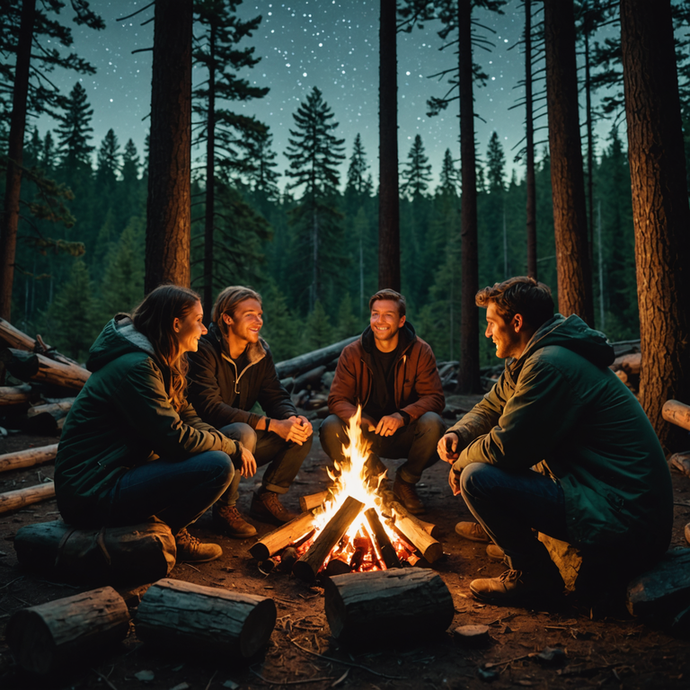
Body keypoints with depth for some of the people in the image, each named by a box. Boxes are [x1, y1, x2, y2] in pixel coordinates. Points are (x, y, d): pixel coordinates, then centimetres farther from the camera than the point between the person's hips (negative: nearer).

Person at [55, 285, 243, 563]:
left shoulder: (160, 363, 11)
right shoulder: (135, 366, -20)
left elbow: (189, 419, 13)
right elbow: (176, 439, -24)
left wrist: (230, 444, -4)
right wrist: (233, 448, -9)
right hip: (92, 495, -10)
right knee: (217, 466, -21)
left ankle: (167, 529, 7)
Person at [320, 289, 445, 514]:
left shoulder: (420, 351, -7)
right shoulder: (352, 353, -4)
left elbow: (434, 398, -13)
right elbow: (337, 399, -8)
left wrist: (402, 416, -33)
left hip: (405, 435, -1)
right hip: (367, 434, 1)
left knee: (433, 424, -33)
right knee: (329, 429, -27)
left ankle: (405, 482, -2)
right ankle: (376, 475, 1)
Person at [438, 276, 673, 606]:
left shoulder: (550, 365, -22)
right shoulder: (528, 360, 11)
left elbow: (504, 447, -22)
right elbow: (489, 408, 21)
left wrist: (462, 462, -2)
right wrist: (457, 434, 1)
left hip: (621, 523, -10)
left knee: (478, 478, -18)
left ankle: (534, 576, 0)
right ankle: (497, 526, 40)